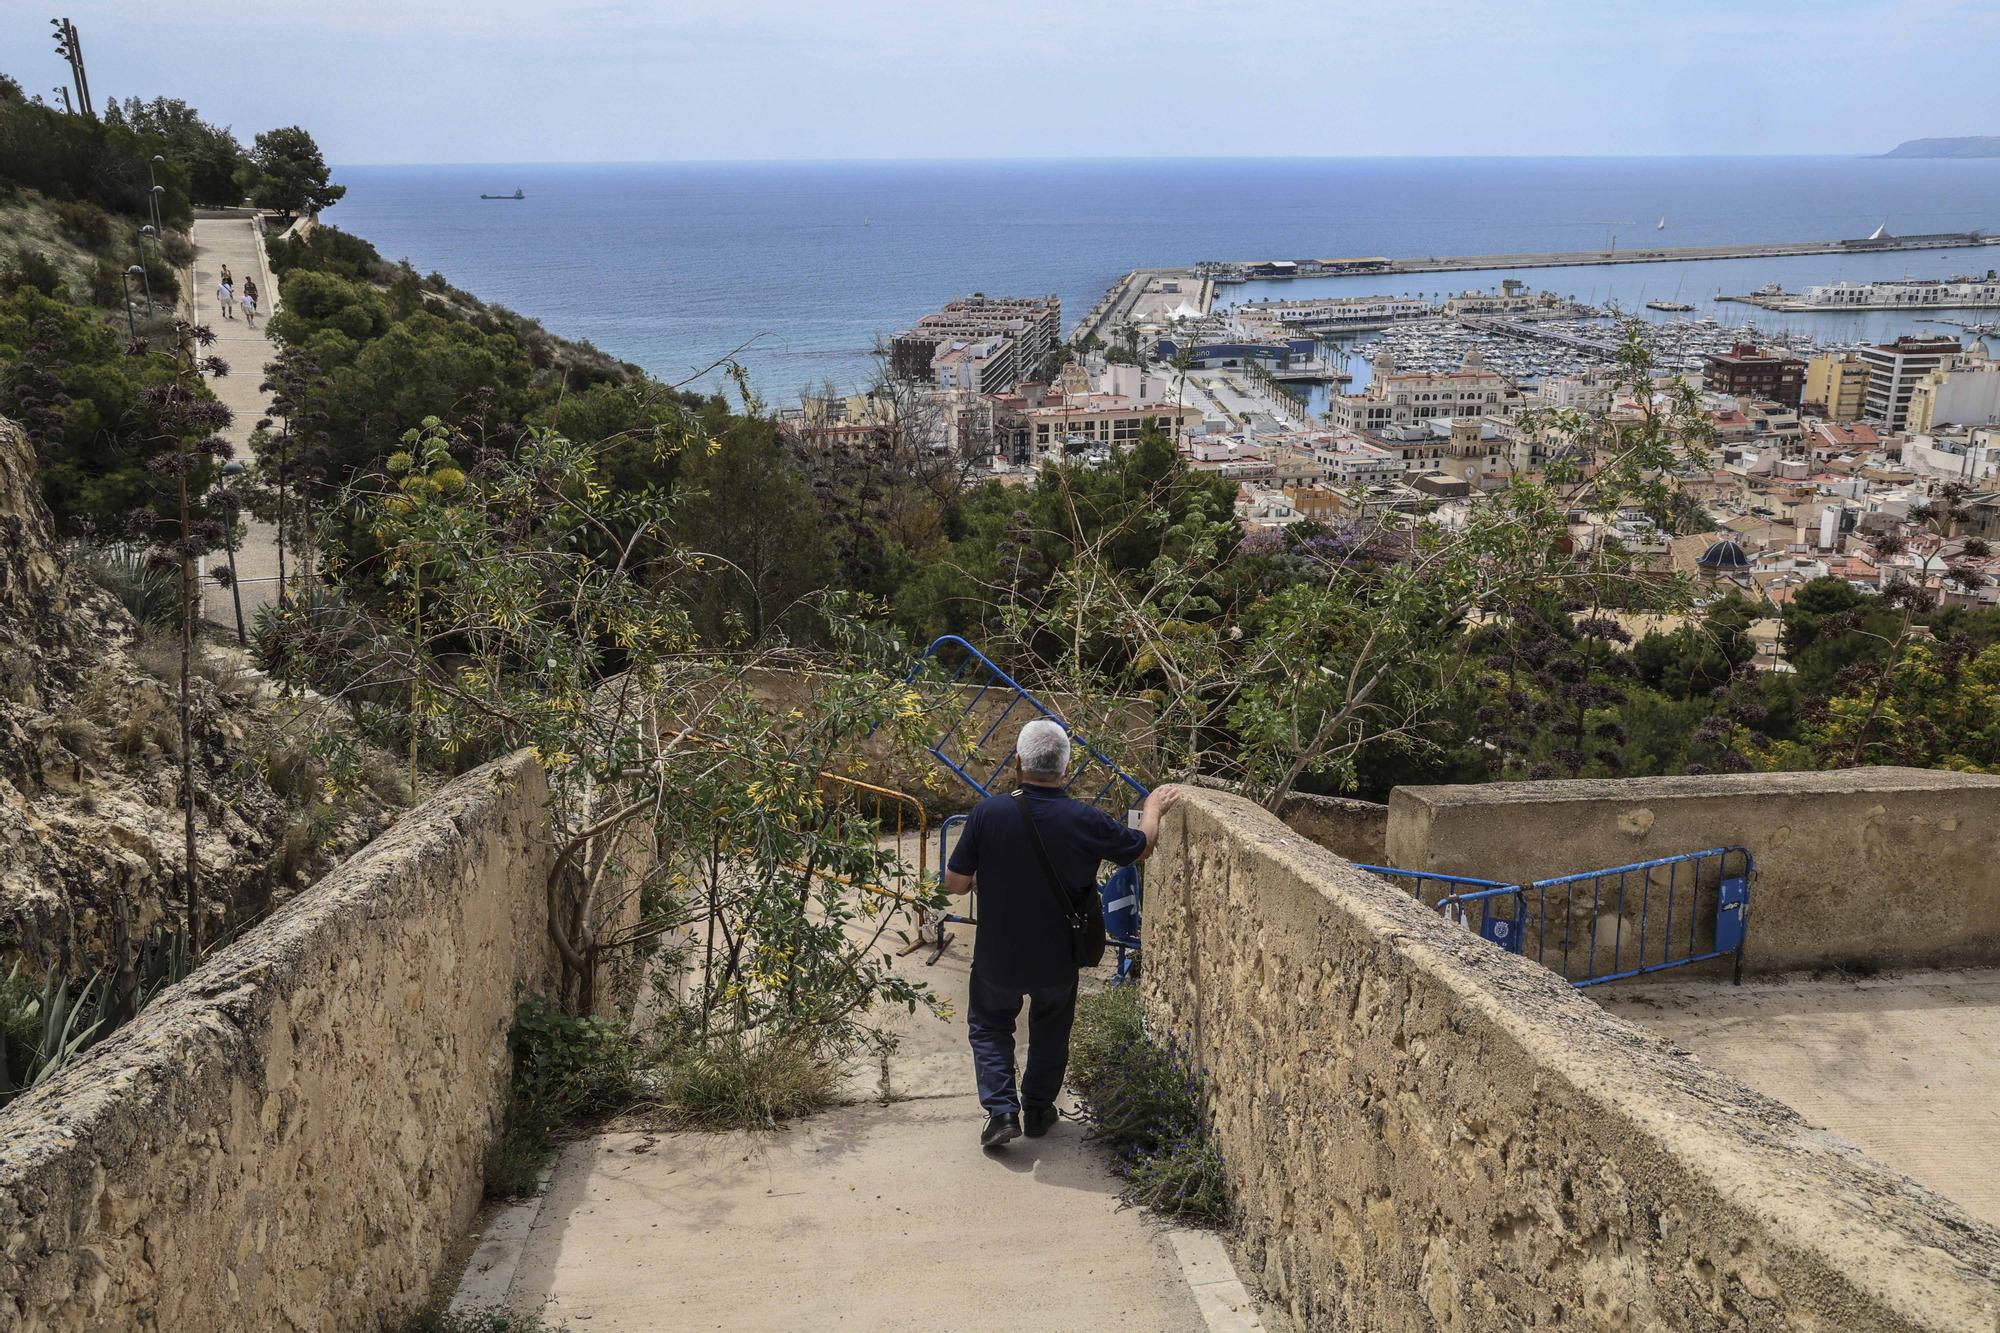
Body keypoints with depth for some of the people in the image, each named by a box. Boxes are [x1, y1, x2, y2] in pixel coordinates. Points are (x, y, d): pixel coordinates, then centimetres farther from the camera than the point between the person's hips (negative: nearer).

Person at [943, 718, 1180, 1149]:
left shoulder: (988, 814, -21)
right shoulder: (1085, 821, -19)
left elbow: (955, 883, -12)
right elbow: (1142, 847, 0)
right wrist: (1153, 809, 20)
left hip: (998, 957, -1)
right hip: (1058, 959, 1)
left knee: (989, 1026, 23)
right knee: (1051, 1030, 27)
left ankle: (1001, 1109, 9)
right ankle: (1038, 1109, 35)